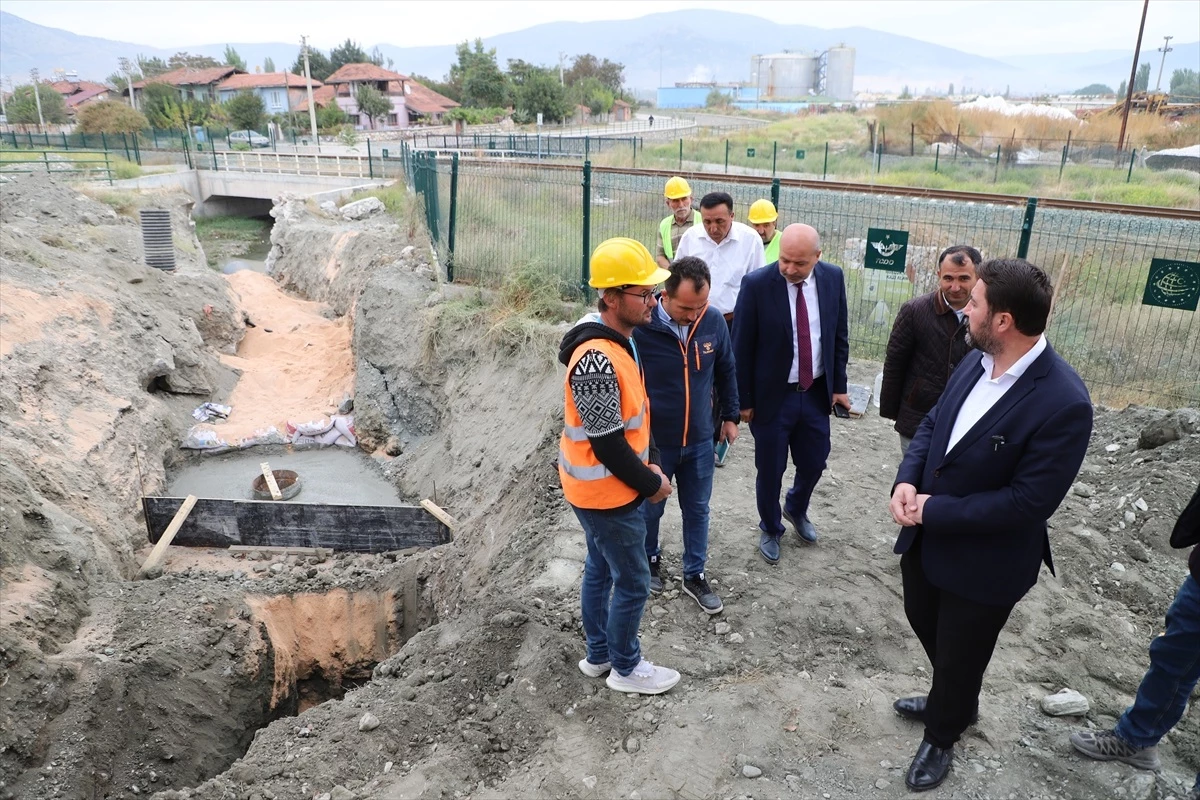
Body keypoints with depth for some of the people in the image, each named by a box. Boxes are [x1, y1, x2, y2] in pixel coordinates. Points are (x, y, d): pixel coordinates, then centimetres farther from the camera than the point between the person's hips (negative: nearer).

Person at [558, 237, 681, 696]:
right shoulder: (597, 360, -30)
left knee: (600, 569, 23)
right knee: (633, 583, 7)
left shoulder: (618, 340, 3)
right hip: (606, 493, -10)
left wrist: (651, 464, 8)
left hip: (599, 488, 10)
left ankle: (599, 655, 41)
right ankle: (626, 669, 29)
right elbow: (608, 444, -26)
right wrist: (651, 484, -13)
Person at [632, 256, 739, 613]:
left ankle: (695, 576, 37)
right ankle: (649, 559, 46)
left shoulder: (714, 322, -11)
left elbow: (726, 371, 6)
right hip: (653, 442, -3)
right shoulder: (639, 328, -24)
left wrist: (730, 416, 14)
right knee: (650, 509, 18)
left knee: (697, 510, 17)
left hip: (699, 441, 3)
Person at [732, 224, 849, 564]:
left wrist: (839, 385, 6)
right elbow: (741, 347, -11)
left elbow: (839, 335, 6)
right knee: (770, 469, 10)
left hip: (816, 393, 4)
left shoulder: (833, 278, -5)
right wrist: (744, 399, -8)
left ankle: (796, 509, 48)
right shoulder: (757, 283, -17)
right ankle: (770, 529, 36)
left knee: (814, 462, 17)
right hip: (772, 395, -3)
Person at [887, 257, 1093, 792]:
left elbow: (1029, 502, -26)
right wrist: (907, 480, -13)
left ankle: (941, 736, 47)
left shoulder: (1064, 404, -29)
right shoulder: (975, 361, -7)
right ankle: (951, 702, 59)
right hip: (925, 538, 7)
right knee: (924, 623, 29)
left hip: (983, 562, -7)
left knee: (958, 656, 17)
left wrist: (934, 511, -22)